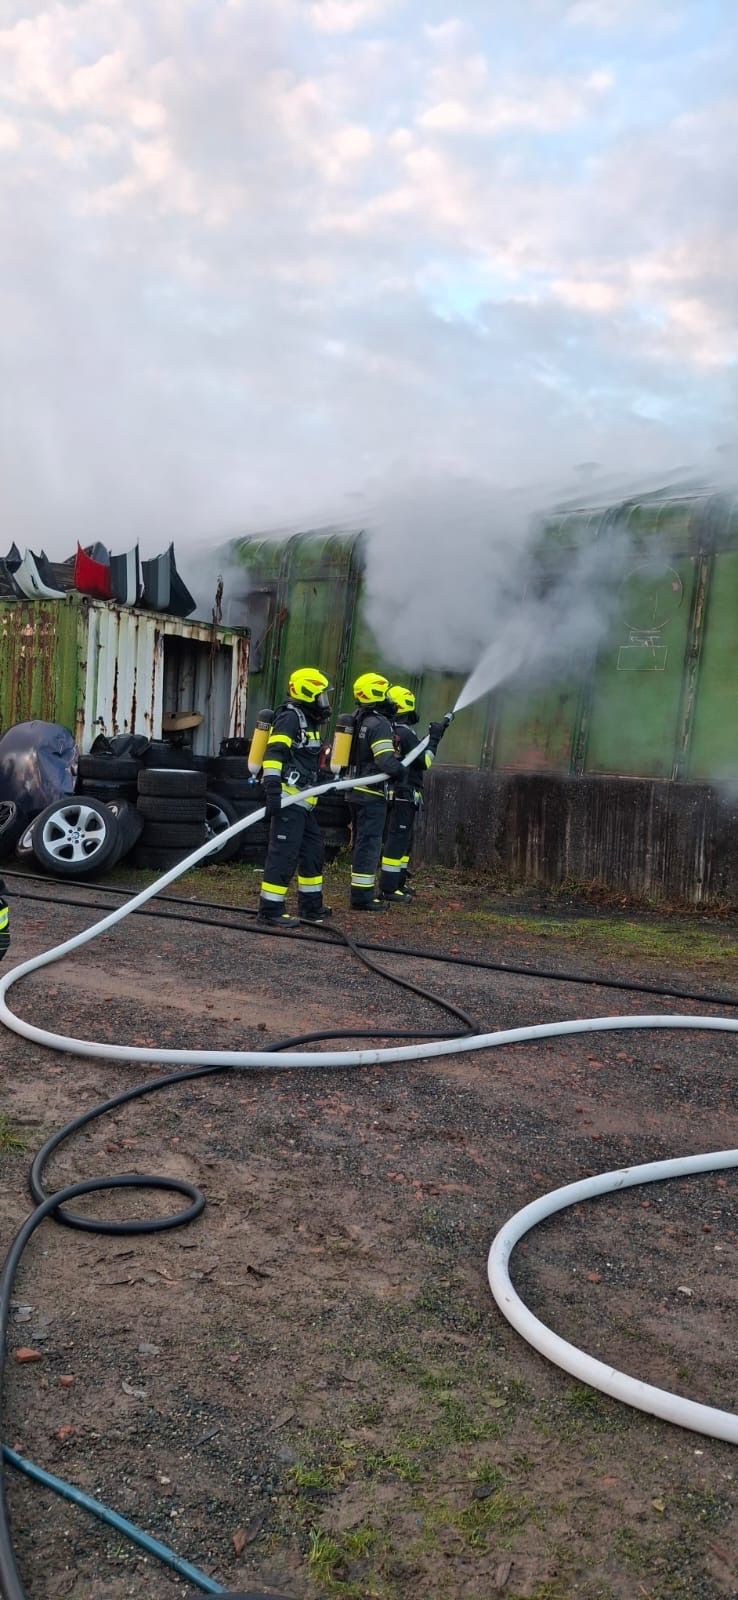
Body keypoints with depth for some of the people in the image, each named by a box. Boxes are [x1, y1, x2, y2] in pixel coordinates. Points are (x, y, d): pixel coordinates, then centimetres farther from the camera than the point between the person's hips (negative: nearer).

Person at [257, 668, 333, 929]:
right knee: (284, 854, -10)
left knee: (313, 851, 16)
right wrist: (272, 787, -31)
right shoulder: (290, 717, -10)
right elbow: (274, 754, -22)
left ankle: (311, 907, 27)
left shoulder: (309, 722, 21)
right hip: (287, 799, -11)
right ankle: (270, 911, -6)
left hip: (303, 802, 11)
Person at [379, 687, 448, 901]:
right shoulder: (406, 733, -17)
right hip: (404, 795, -9)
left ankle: (398, 883, 23)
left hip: (391, 794, 9)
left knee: (404, 840, 17)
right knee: (397, 840, -7)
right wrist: (433, 738, -8)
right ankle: (388, 888, -6)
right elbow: (424, 761, -14)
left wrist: (433, 737, 20)